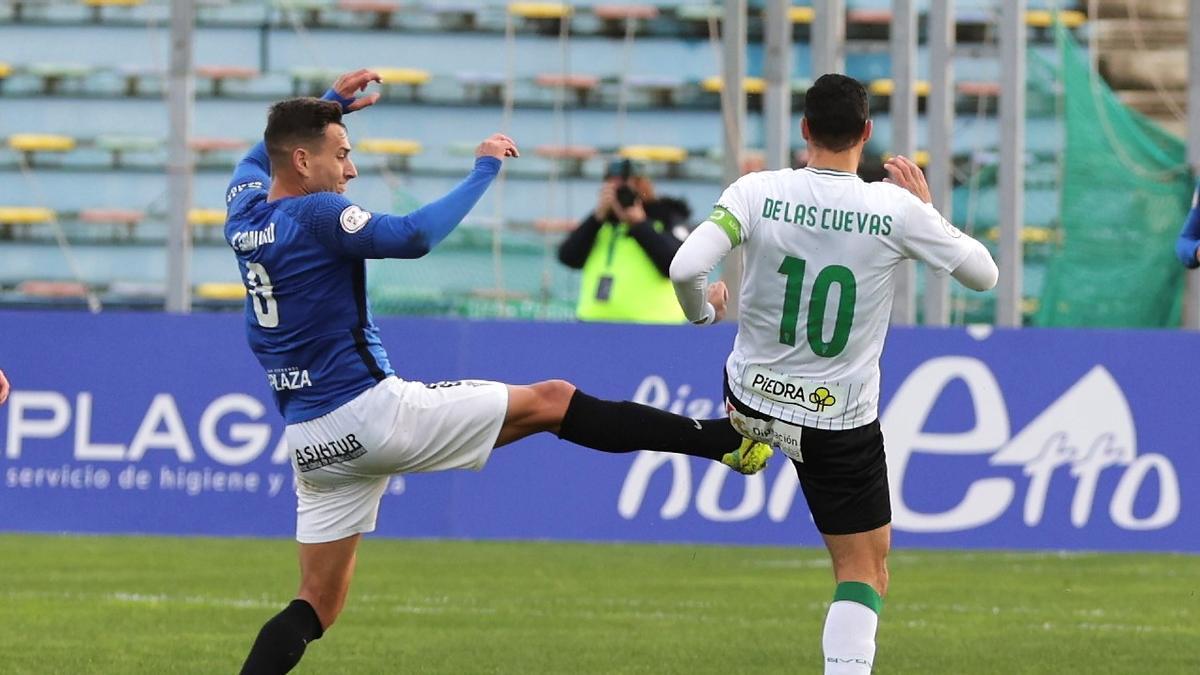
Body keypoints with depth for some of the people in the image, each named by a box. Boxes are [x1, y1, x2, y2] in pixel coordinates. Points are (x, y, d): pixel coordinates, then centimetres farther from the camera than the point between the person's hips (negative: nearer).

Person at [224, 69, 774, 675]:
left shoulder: (244, 212, 10)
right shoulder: (316, 214, -14)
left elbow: (257, 157, 35)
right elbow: (412, 237, -28)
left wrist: (328, 104, 36)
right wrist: (483, 172, -17)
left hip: (309, 441, 8)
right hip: (372, 409, -7)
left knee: (317, 605, 10)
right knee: (551, 401, 0)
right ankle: (726, 438, -1)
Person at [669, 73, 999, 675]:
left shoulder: (758, 192, -15)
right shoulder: (897, 209, -16)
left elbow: (684, 269, -22)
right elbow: (983, 274, -3)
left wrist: (703, 309, 2)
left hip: (754, 396, 2)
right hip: (841, 422, -2)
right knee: (866, 574, 7)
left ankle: (741, 440, 68)